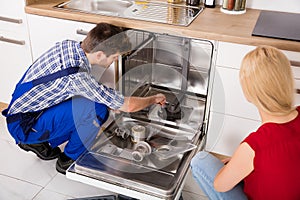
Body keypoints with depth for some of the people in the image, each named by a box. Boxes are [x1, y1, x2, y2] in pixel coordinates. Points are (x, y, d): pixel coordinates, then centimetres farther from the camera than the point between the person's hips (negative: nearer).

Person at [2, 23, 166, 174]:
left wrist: (110, 102, 2)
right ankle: (68, 161, 0)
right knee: (97, 109, -23)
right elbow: (128, 106, -23)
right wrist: (154, 99, -4)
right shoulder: (76, 76, -31)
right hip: (23, 126, -9)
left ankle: (39, 143, 16)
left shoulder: (68, 45, -7)